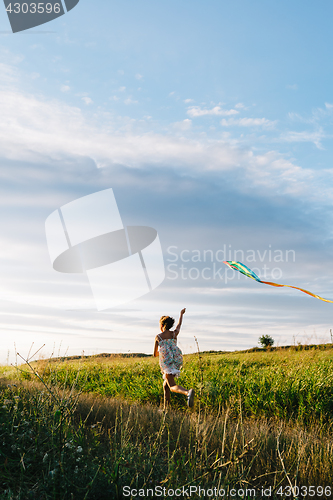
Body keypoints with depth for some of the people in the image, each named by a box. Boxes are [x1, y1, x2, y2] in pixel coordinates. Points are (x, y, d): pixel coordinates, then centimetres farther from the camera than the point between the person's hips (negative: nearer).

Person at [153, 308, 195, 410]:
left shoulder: (158, 337, 2)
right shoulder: (174, 333, 9)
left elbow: (155, 354, 10)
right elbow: (179, 324, 32)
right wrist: (181, 314, 49)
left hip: (166, 362, -5)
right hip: (177, 360, 5)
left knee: (173, 387, -15)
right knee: (166, 385, 21)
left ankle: (188, 392, -45)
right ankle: (166, 407, 19)